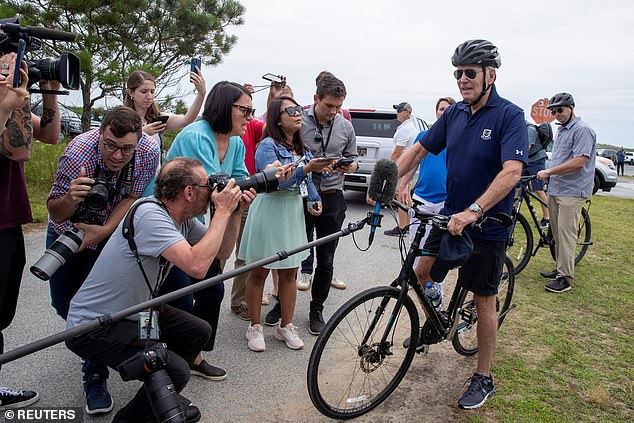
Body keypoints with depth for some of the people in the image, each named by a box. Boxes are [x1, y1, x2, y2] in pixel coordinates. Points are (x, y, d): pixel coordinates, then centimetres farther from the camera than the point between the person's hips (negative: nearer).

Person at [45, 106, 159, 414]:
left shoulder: (149, 152, -28)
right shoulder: (78, 152, -34)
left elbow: (131, 198, -13)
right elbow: (56, 213, -25)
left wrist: (105, 230, -27)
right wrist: (69, 198, -48)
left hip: (111, 230, 0)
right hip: (67, 230, 1)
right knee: (63, 302, 11)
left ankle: (95, 376, 4)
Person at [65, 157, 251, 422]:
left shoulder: (183, 219, -1)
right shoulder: (149, 214, -28)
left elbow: (222, 252, 8)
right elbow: (197, 266, -39)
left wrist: (233, 213, -7)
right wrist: (222, 211, -29)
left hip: (134, 311, 10)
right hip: (92, 327, -9)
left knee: (199, 332, 13)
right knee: (176, 370, -22)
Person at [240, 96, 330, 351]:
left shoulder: (301, 147, 13)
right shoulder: (268, 145, -10)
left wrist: (315, 199, 5)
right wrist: (306, 168, -30)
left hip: (294, 211, 7)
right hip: (269, 211, -6)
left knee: (289, 273, 10)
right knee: (258, 272, 5)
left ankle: (285, 326, 23)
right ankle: (255, 327, 19)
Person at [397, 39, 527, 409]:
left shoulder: (509, 115, -15)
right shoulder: (455, 113, 2)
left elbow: (512, 171, -27)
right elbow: (419, 150, 6)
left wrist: (473, 211, -38)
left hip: (487, 225, -5)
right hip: (451, 216, 6)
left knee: (484, 300, 5)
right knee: (421, 273, 9)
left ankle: (484, 379, 22)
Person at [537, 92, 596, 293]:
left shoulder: (582, 130, -11)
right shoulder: (562, 130, 19)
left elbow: (579, 162, -21)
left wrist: (549, 172, -18)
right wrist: (548, 175, 10)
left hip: (571, 191, -9)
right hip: (555, 189, 9)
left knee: (566, 233, -9)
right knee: (557, 233, 13)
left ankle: (565, 278, -4)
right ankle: (560, 269, 24)